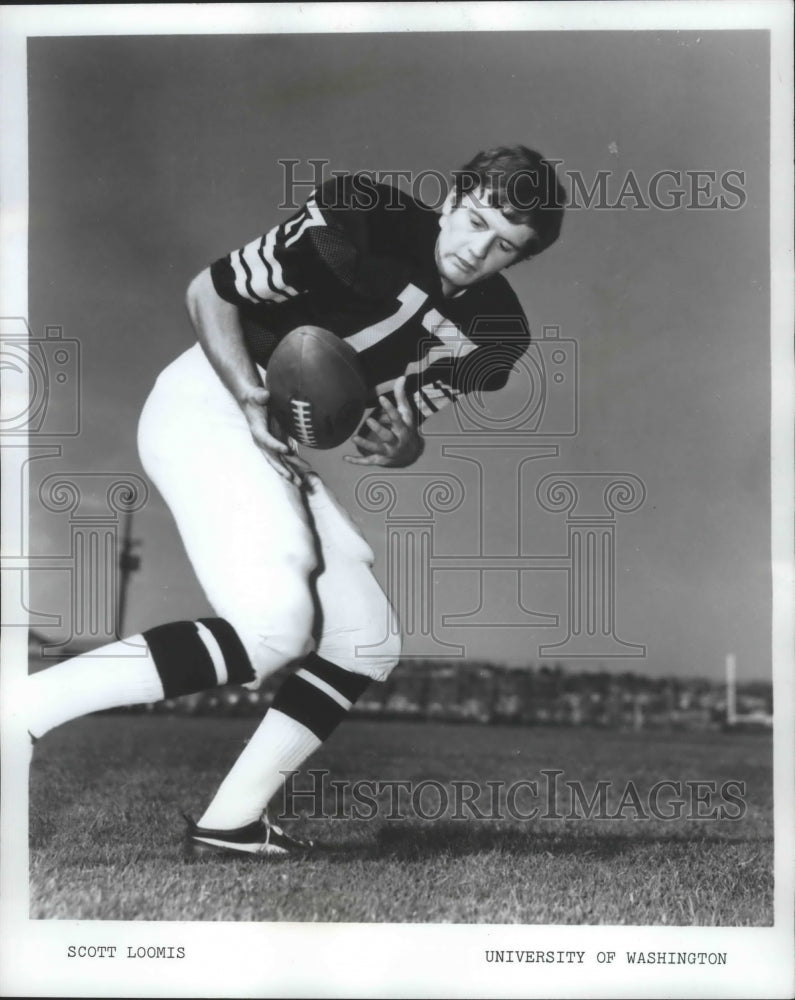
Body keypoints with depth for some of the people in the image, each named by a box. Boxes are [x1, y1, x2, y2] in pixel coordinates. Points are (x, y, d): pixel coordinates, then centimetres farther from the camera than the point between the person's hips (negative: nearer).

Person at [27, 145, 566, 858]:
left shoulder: (495, 333, 2)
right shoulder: (363, 222, -17)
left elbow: (402, 422, 11)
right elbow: (209, 293, -10)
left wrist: (401, 445, -13)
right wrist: (255, 403, -23)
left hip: (280, 448, 8)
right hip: (210, 400, -8)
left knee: (367, 641, 5)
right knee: (275, 627, -25)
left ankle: (228, 825, 9)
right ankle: (28, 706, -25)